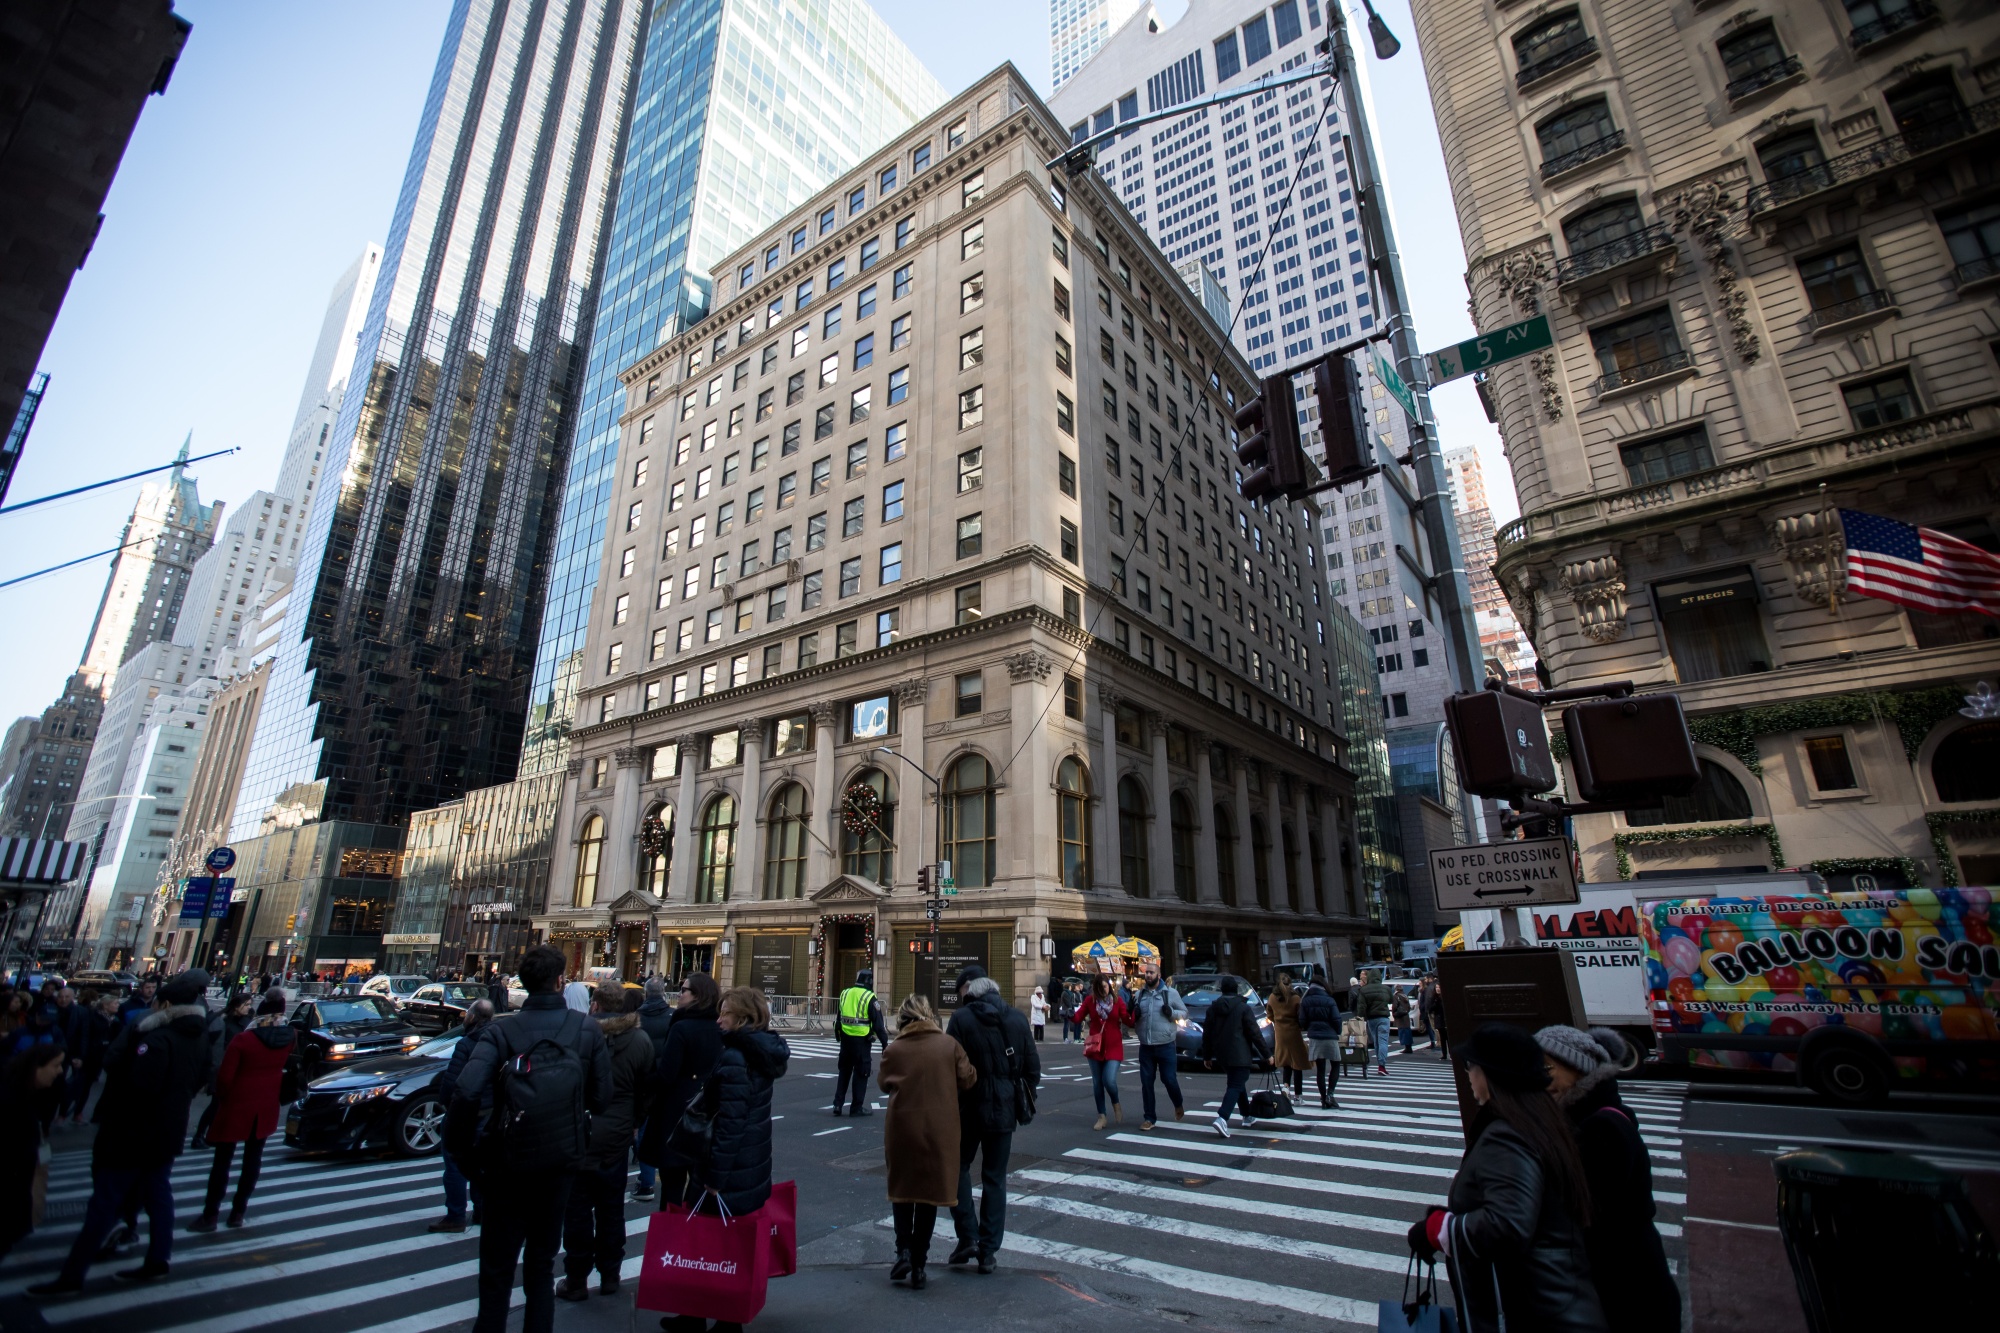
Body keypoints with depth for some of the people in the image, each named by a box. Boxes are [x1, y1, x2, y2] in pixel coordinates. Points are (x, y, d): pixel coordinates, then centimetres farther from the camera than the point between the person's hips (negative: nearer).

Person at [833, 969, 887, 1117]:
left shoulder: (845, 994, 6)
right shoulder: (869, 998, -11)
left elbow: (839, 1018, 13)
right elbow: (878, 1023, -12)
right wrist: (884, 1043, -7)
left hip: (846, 1038, 5)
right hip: (862, 1040, -5)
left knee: (844, 1071, 18)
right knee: (861, 1073, 5)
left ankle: (838, 1104, 18)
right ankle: (857, 1108, 9)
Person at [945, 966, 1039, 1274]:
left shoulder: (962, 1018, -12)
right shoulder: (1017, 1017, 1)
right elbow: (1033, 1066, 5)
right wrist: (1025, 1099, 15)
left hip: (969, 1109, -4)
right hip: (1004, 1110, 4)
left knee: (957, 1168, 16)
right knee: (995, 1178, 13)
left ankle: (968, 1236, 9)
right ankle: (988, 1251, 17)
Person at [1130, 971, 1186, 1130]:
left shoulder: (1170, 993, -1)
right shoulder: (1139, 994, 8)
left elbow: (1184, 1012, 4)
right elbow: (1131, 1019, 17)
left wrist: (1172, 1012, -15)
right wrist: (1134, 1014, -6)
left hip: (1165, 1045, -3)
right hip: (1145, 1047, 3)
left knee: (1169, 1079, 1)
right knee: (1146, 1082, 5)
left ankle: (1178, 1105, 32)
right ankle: (1149, 1118, 17)